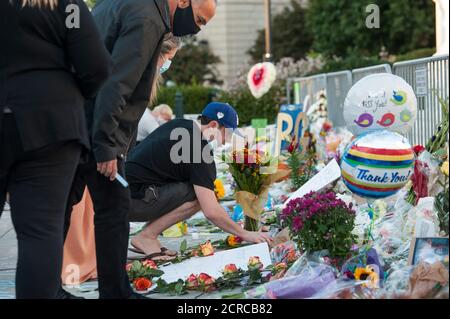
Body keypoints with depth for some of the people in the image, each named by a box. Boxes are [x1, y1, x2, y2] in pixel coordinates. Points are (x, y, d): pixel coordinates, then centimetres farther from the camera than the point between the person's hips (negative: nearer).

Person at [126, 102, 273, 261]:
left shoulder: (179, 124, 12)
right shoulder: (201, 154, -15)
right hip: (132, 201, -9)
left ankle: (147, 236, 7)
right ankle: (146, 236, -8)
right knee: (199, 196, -13)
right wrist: (245, 234, -7)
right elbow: (211, 211, -19)